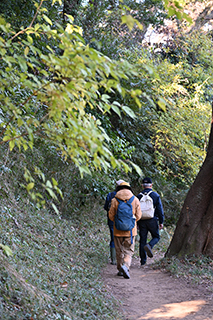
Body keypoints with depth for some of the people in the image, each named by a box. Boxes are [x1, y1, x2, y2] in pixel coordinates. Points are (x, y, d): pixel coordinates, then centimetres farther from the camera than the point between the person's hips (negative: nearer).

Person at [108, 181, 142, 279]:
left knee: (119, 251, 13)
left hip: (118, 230, 0)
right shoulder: (135, 200, -2)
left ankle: (120, 269, 21)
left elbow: (111, 216, -2)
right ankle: (125, 265, -19)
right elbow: (138, 216, -1)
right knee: (129, 251, 5)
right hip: (130, 230, 0)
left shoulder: (115, 200, -5)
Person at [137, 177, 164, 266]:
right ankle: (149, 245, -19)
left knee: (142, 240, 7)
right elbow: (160, 210, -2)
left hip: (142, 221, 2)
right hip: (152, 221, -2)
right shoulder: (156, 195, -1)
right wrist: (161, 222, 3)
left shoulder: (139, 196, 5)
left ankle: (143, 261, 6)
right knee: (156, 237, 13)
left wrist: (136, 223, 13)